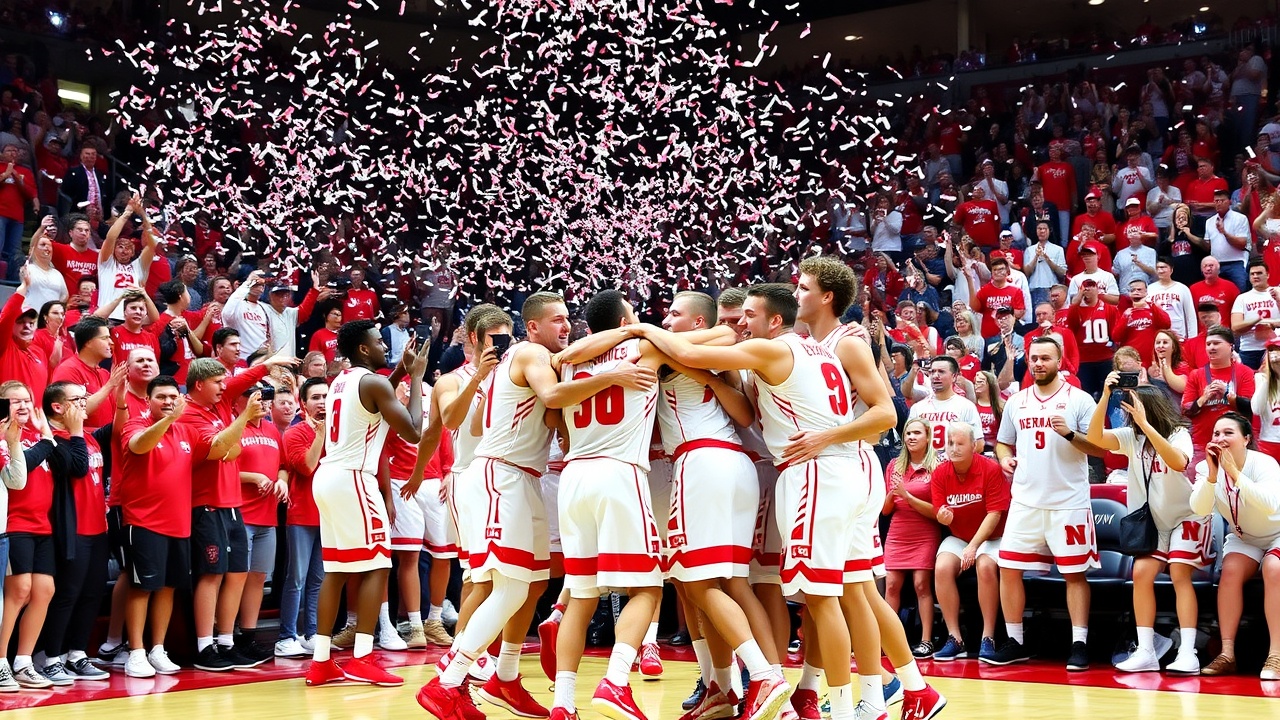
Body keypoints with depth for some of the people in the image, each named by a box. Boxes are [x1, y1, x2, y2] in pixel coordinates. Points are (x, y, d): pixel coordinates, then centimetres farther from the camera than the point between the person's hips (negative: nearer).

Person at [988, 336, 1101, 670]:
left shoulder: (1079, 399, -2)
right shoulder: (1016, 401, 12)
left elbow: (1098, 446, -5)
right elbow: (1004, 442, 21)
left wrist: (1069, 433, -21)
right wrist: (1005, 458, -1)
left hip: (1068, 502, -4)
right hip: (1025, 501, 4)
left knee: (1074, 573, -1)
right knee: (1008, 569, 2)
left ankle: (1079, 644, 5)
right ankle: (1014, 642, 11)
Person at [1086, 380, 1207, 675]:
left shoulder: (1179, 434, -16)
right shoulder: (1132, 437, -2)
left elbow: (1178, 463, -37)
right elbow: (1095, 437, -16)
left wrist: (1146, 424, -42)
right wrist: (1105, 396, -25)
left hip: (1186, 517, -5)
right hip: (1154, 521, 5)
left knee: (1179, 574, -18)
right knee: (1142, 573, -9)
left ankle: (1187, 653, -20)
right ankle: (1146, 652, -7)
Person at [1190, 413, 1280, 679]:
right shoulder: (1207, 468, -13)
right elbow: (1200, 509, -28)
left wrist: (1234, 472, -44)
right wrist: (1212, 475, -41)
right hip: (1242, 537, 3)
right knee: (1231, 571, -25)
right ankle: (1227, 653, -20)